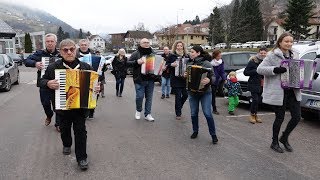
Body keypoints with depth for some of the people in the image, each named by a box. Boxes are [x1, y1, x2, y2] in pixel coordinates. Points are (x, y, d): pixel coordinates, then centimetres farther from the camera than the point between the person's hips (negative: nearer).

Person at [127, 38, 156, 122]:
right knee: (139, 96, -6)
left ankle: (147, 114, 18)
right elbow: (128, 63, -4)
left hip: (150, 80, 4)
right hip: (140, 80, -3)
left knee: (149, 97, 7)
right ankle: (138, 110, 22)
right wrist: (137, 62, -20)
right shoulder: (136, 54, 1)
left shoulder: (152, 53, 13)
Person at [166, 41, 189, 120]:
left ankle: (179, 107, 32)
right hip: (175, 79, -3)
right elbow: (167, 65, 2)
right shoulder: (172, 55, 1)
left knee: (185, 95, 3)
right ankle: (178, 113, 11)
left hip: (184, 78, 3)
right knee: (178, 96, -2)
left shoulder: (186, 56, 9)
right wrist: (172, 64, -18)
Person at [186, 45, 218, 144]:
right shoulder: (189, 63, 6)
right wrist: (185, 75, -6)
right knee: (194, 113, 10)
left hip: (205, 92, -4)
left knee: (207, 113, -6)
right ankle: (195, 131, 30)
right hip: (192, 92, 5)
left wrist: (209, 80, -31)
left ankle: (213, 135, 7)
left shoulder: (206, 63, -9)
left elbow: (213, 76, -10)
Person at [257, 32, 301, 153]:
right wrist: (275, 69, -26)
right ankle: (274, 143, 25)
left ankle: (284, 138, 29)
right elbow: (259, 69, -14)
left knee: (297, 116, 5)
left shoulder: (294, 55, 12)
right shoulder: (272, 55, -8)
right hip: (278, 92, -6)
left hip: (293, 92, 6)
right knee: (280, 118, 4)